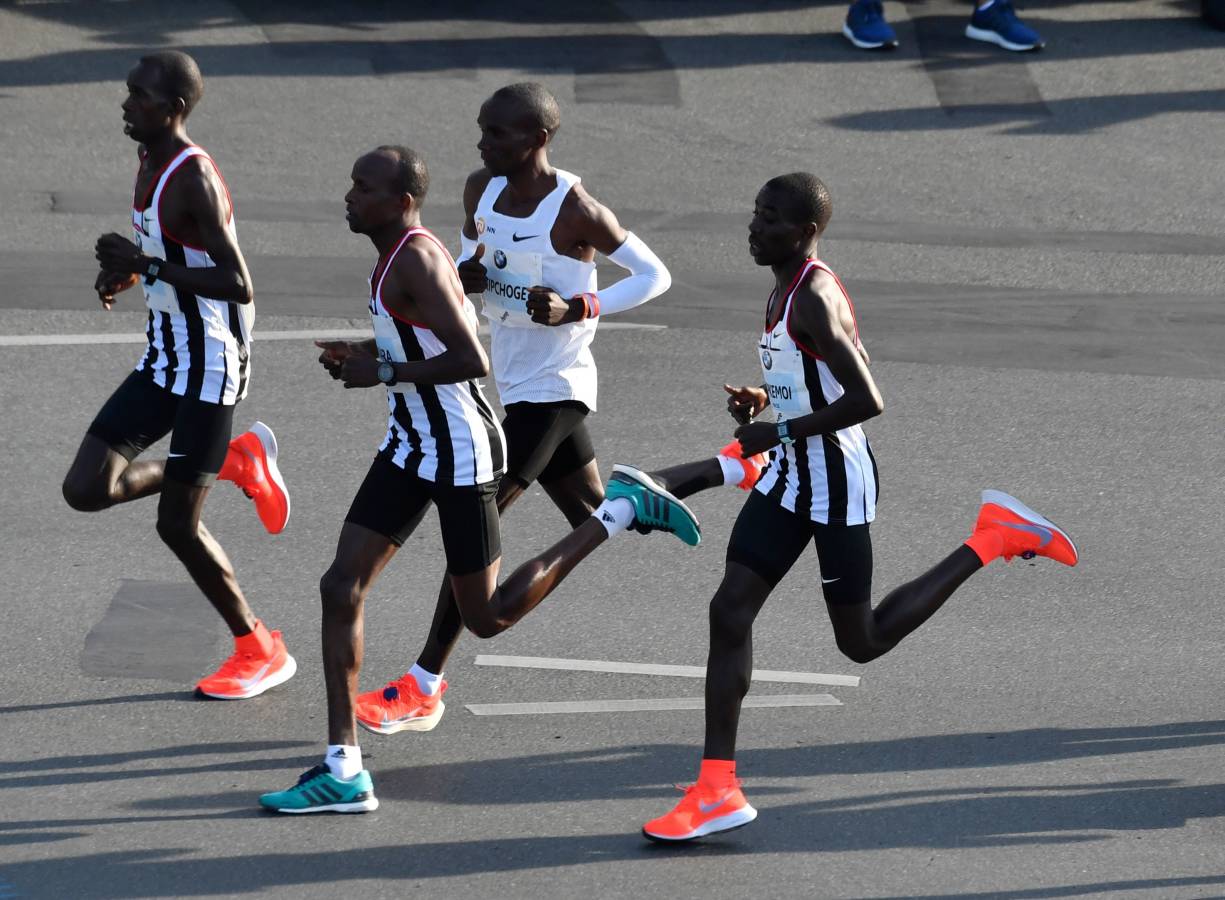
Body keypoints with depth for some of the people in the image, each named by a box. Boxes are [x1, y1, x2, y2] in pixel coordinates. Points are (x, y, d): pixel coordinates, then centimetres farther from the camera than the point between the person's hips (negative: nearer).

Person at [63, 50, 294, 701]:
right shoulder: (150, 166, 6)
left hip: (210, 365, -9)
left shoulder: (195, 179, -22)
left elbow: (238, 286, -27)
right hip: (164, 358, 9)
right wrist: (127, 273, 4)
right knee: (86, 489, 1)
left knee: (176, 522, -3)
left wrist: (146, 265, -27)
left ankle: (261, 652, 15)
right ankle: (236, 461, 19)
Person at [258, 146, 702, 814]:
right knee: (341, 587, 0)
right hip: (410, 441, 9)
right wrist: (363, 353, 9)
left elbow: (473, 361, -29)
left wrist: (385, 371, -21)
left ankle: (620, 510, 15)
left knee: (487, 617, 3)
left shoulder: (416, 260, -22)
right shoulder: (402, 253, 7)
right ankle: (344, 771, 2)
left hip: (458, 449, -9)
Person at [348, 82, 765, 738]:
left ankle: (423, 689, -8)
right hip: (512, 382, 9)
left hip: (551, 387, -9)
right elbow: (469, 261, 15)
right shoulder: (482, 190, 0)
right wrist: (463, 277, -10)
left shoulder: (574, 210, -20)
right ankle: (734, 469, 44)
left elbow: (655, 276, -14)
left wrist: (576, 309, -27)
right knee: (597, 519, 24)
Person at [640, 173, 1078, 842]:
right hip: (790, 473, 9)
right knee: (729, 612, 0)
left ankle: (992, 539, 15)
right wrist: (764, 402, 5)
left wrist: (781, 430, -21)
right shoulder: (786, 289, 8)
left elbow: (867, 400, -28)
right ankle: (717, 792, 1)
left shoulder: (815, 298, -22)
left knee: (861, 641, 5)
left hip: (836, 478, -9)